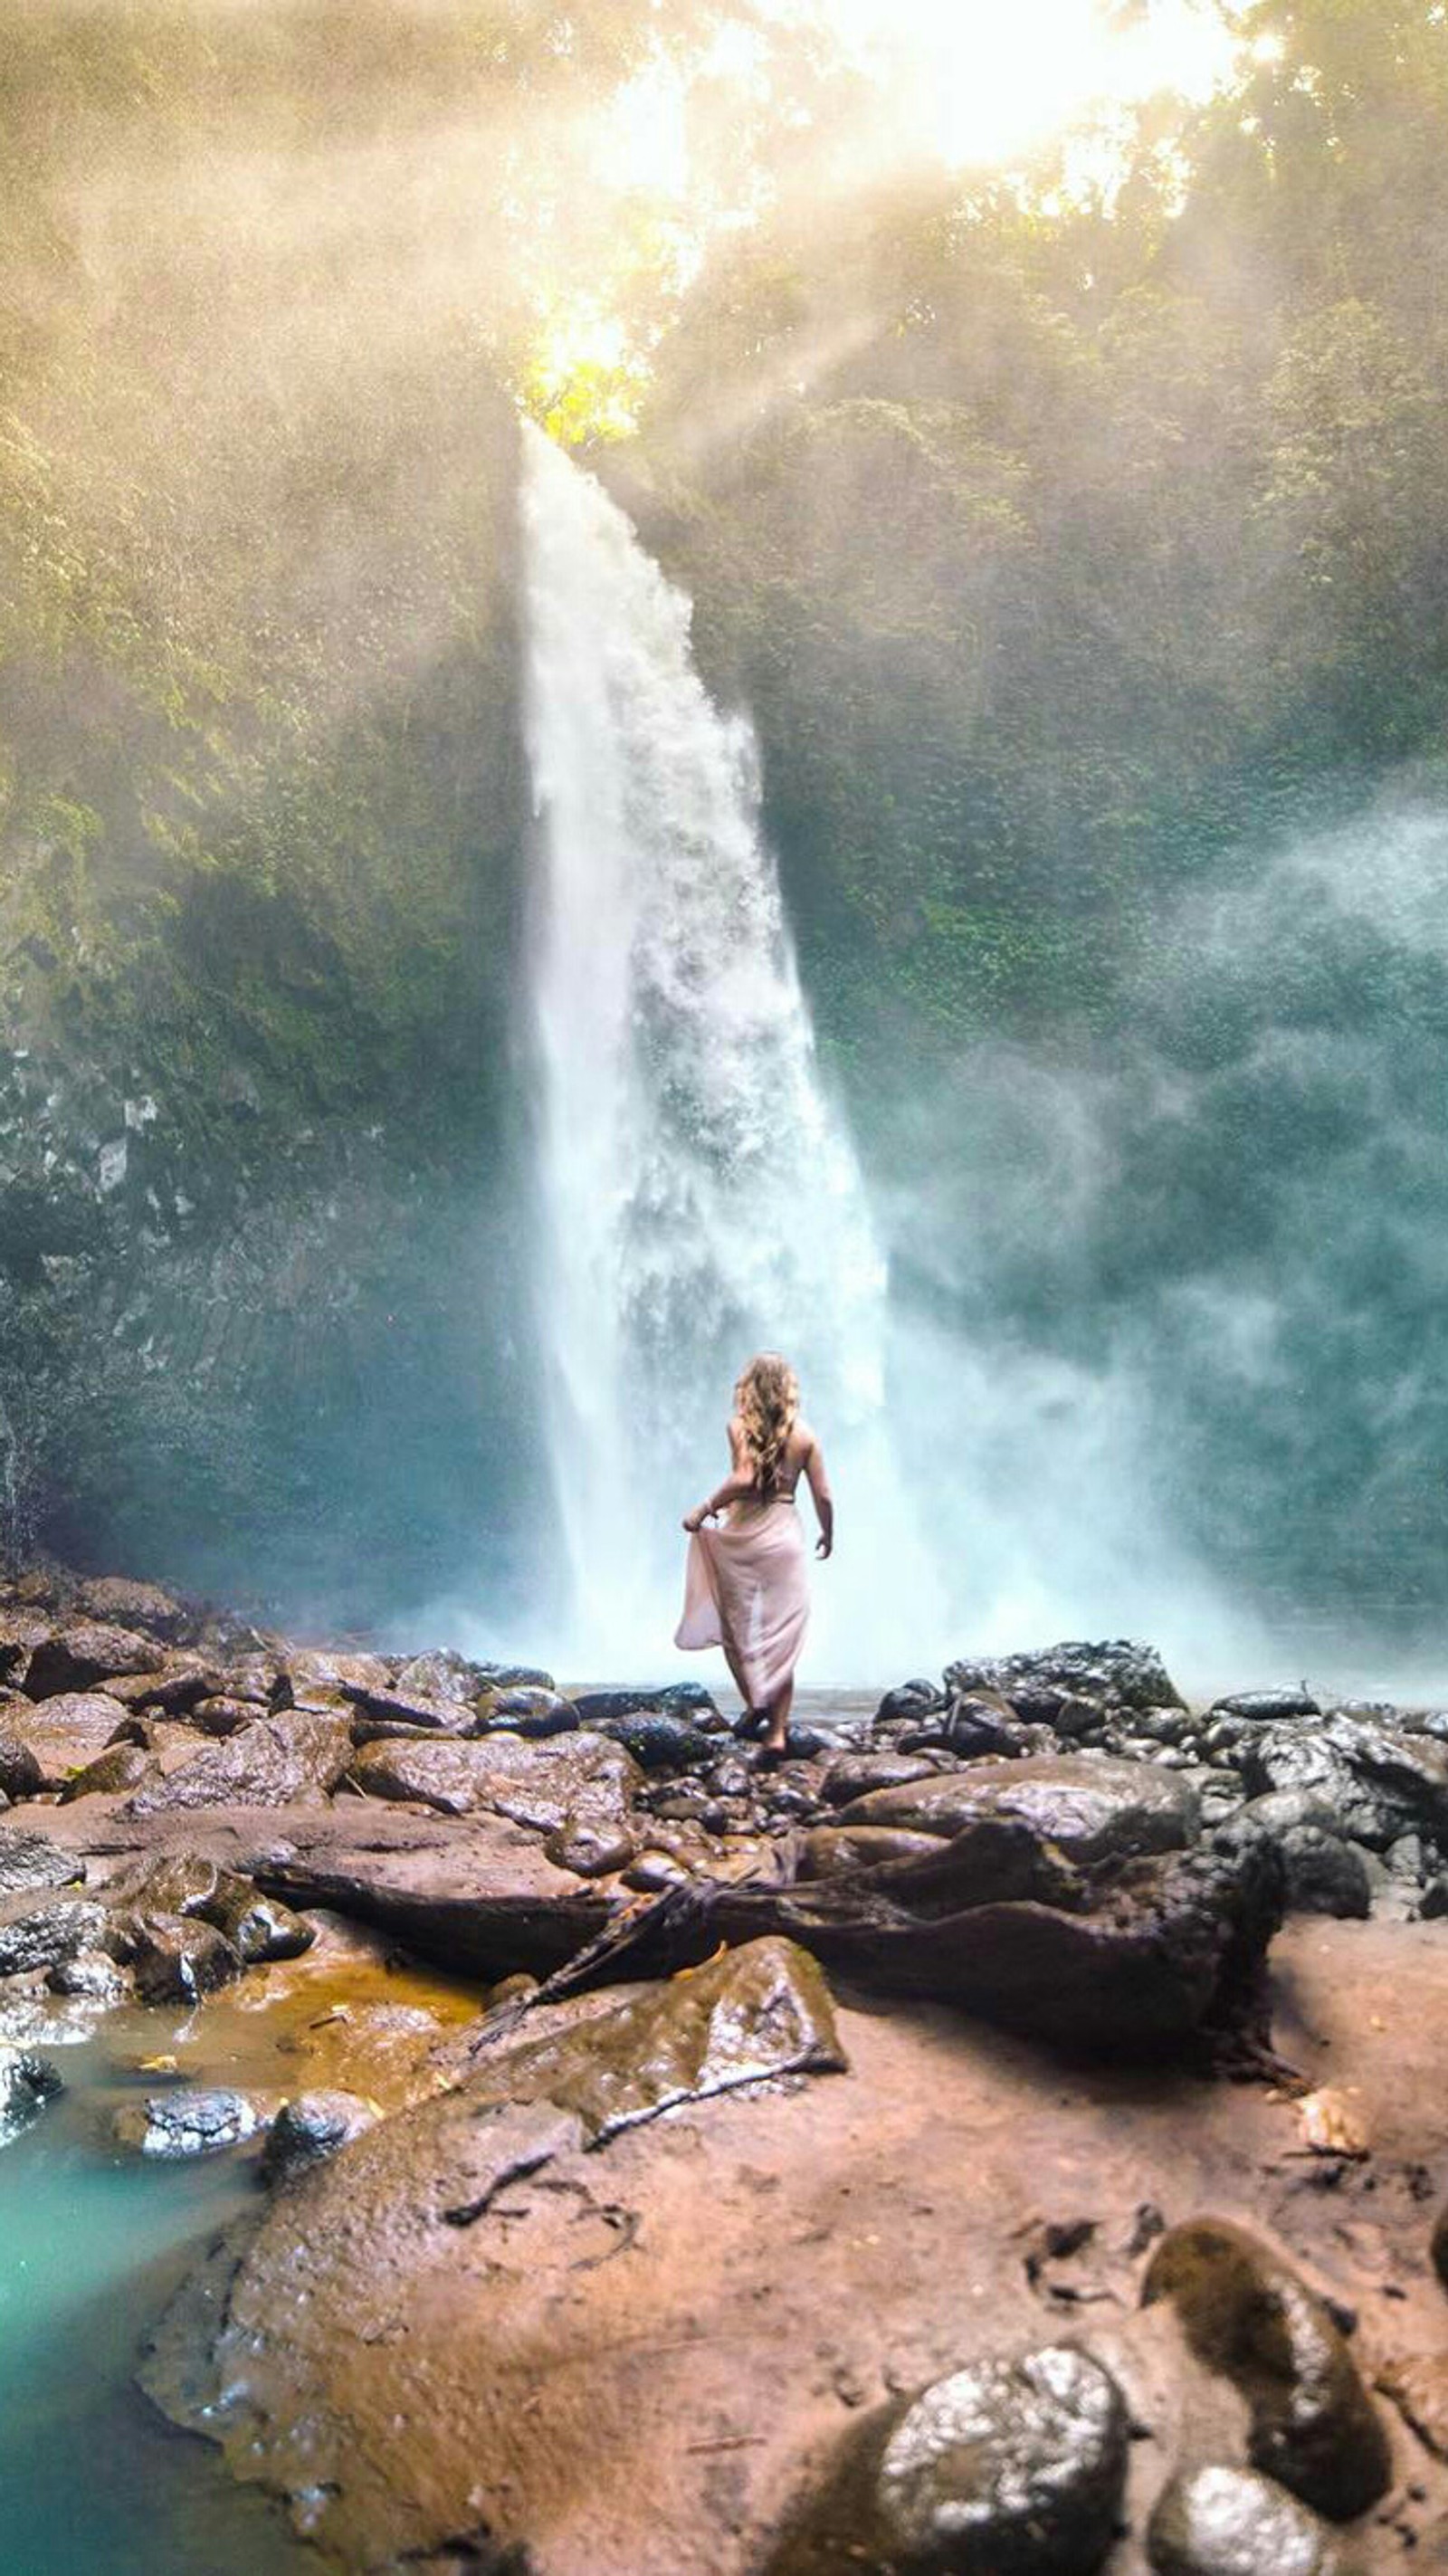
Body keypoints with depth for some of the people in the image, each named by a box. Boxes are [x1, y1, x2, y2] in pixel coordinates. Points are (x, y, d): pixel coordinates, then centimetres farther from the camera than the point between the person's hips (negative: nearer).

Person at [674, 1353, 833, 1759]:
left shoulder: (739, 1426, -7)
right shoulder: (803, 1435, 1)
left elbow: (743, 1478, -22)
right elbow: (823, 1496, 2)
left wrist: (703, 1509, -11)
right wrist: (827, 1534, 19)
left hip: (742, 1537, -2)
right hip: (786, 1537, 2)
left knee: (736, 1627, 18)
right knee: (781, 1636, 6)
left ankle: (754, 1704, 17)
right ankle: (777, 1731, 3)